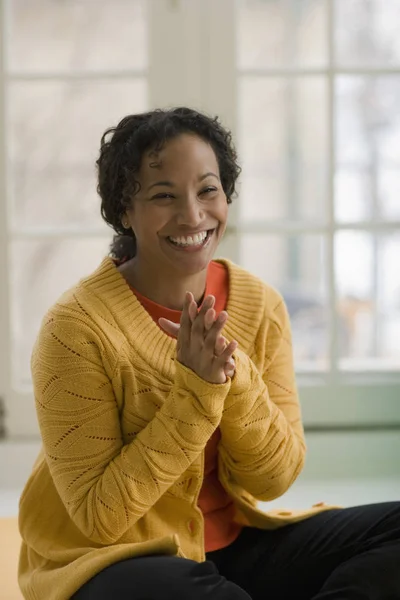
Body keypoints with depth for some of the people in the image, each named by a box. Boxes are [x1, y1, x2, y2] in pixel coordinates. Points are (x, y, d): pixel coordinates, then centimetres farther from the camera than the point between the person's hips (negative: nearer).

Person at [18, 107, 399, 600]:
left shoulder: (261, 306, -3)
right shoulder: (78, 327, -18)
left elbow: (275, 479, -4)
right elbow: (99, 516, -18)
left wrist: (233, 375, -22)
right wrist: (195, 389, -26)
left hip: (239, 541, 5)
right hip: (111, 559, -5)